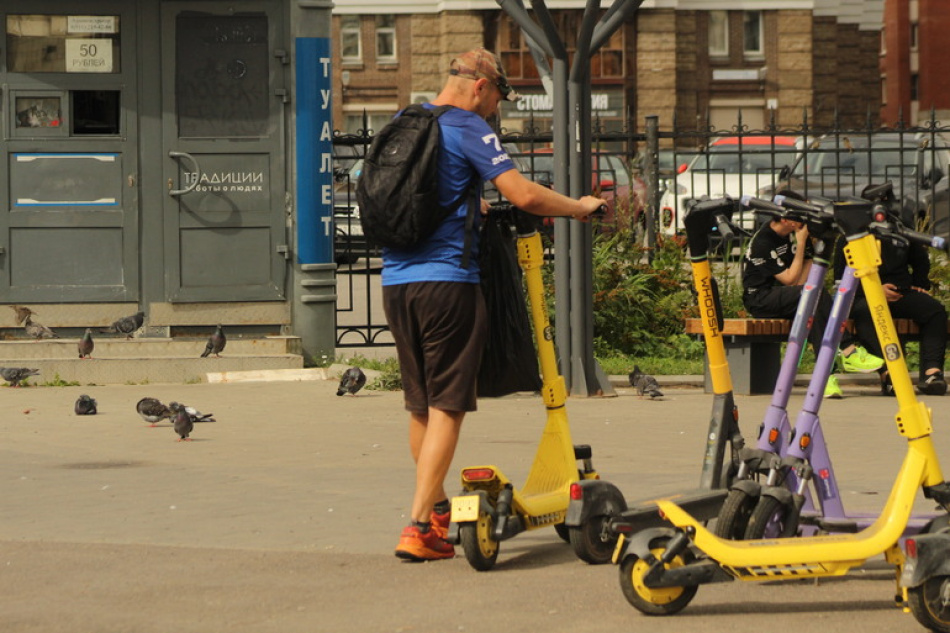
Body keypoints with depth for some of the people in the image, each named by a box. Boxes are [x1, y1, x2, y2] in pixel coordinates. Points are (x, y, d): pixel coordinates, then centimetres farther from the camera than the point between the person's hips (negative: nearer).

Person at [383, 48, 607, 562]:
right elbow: (523, 194, -17)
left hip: (396, 282, 8)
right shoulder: (468, 128, -8)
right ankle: (419, 529, -11)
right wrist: (579, 207, -2)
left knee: (419, 405, 18)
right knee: (446, 408, -5)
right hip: (446, 281, -8)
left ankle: (437, 509, 32)